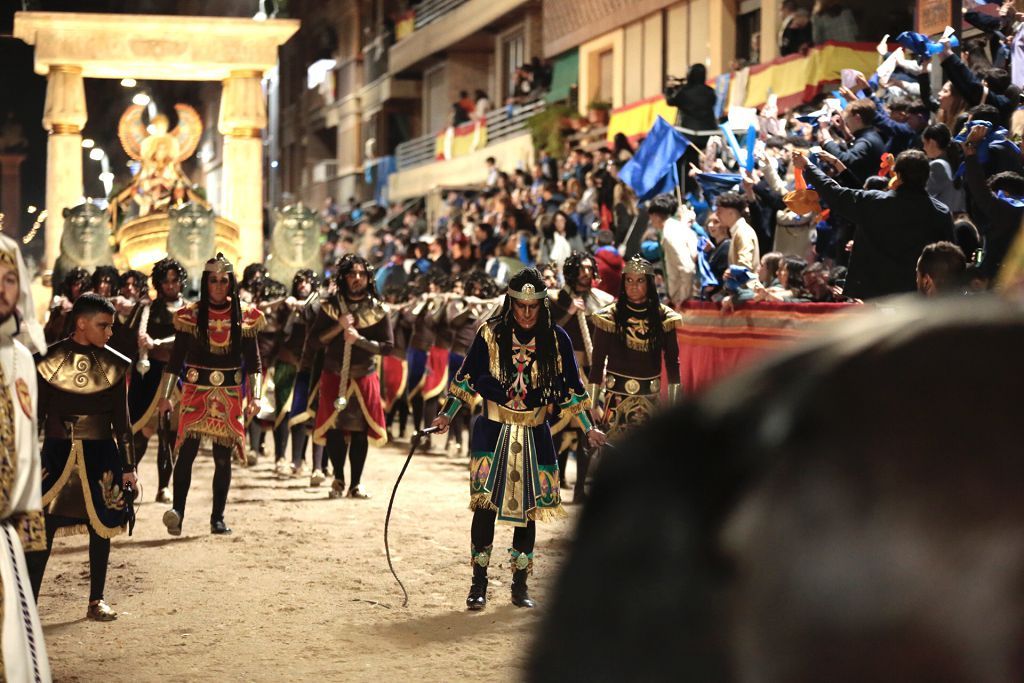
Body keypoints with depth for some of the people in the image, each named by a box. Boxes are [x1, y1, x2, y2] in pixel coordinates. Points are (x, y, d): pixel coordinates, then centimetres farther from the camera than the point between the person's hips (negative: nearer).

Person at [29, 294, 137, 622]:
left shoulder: (114, 365, 4)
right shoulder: (49, 361, -1)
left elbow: (121, 419, 8)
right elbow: (36, 416, 3)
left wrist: (128, 466, 6)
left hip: (101, 455, 2)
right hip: (57, 453, -2)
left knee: (101, 528, 6)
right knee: (44, 527, -7)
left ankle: (96, 601, 18)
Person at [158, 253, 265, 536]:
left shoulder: (245, 316, 6)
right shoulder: (190, 315, 2)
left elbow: (253, 362, 7)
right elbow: (176, 359, 3)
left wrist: (255, 396, -3)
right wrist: (165, 396, -2)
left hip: (230, 394, 1)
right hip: (196, 391, -1)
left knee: (223, 457, 3)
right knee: (188, 449, -16)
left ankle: (218, 518, 10)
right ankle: (177, 511, -20)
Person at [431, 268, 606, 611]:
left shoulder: (556, 339, 1)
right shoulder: (491, 333, -3)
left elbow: (571, 388, 8)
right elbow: (467, 377, 5)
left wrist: (588, 428, 6)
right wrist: (447, 415, -1)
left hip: (535, 434, 2)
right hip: (493, 431, -2)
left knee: (528, 508, 4)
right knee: (485, 502, -11)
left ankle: (520, 585, 16)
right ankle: (479, 583, 0)